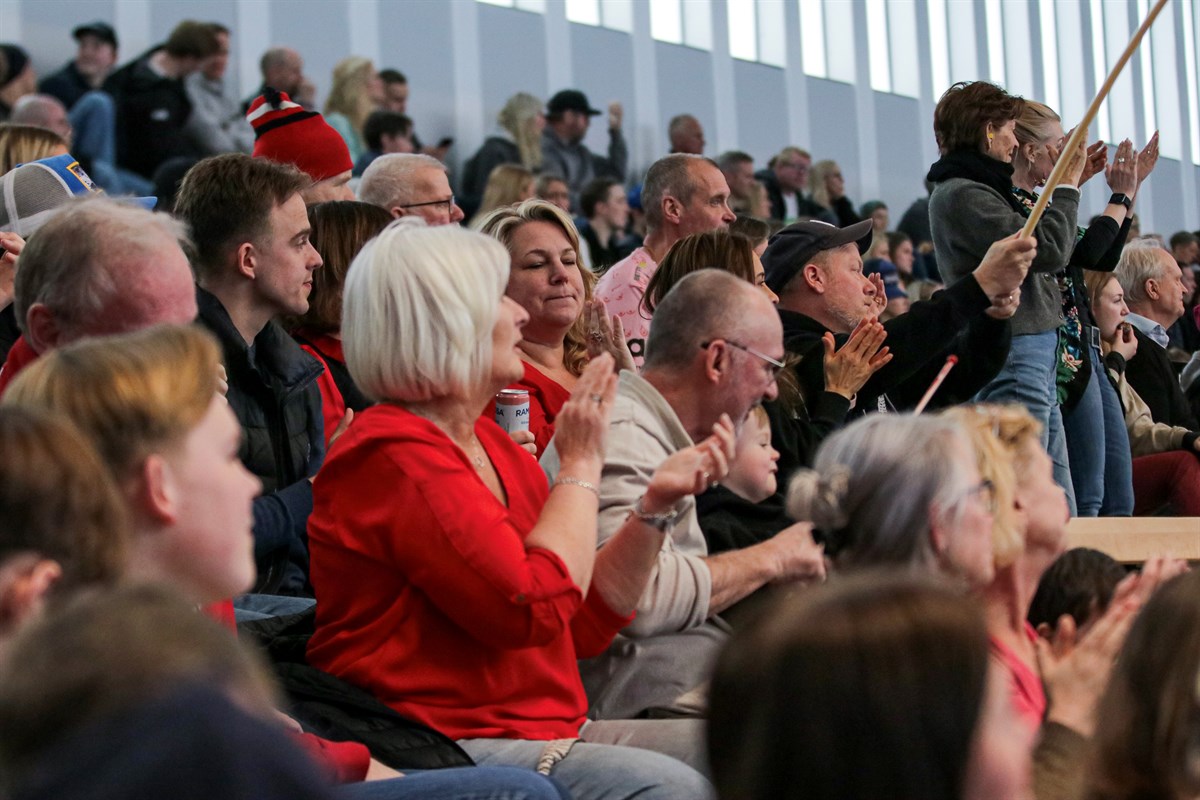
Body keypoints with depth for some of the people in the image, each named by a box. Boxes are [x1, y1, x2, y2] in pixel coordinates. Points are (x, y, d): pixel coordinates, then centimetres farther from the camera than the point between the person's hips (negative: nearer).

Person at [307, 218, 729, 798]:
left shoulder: (493, 444, 16)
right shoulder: (396, 459, -13)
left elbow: (585, 625, 17)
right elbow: (537, 608, -23)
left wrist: (656, 502, 6)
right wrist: (581, 463, -10)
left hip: (550, 730, 10)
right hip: (449, 746, -10)